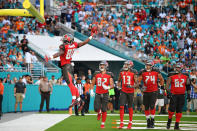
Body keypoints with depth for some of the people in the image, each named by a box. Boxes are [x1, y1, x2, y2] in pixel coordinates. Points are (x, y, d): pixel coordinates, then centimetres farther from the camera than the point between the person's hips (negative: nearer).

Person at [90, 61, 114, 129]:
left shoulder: (109, 75, -1)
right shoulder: (96, 74, 5)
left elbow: (112, 85, -4)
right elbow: (92, 84, 13)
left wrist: (108, 87, -25)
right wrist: (91, 90, -2)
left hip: (105, 94, -1)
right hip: (98, 94, 1)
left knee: (104, 110, -1)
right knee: (96, 108, -11)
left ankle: (103, 123, 12)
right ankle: (99, 113, 26)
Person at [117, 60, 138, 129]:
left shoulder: (133, 73, -9)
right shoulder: (122, 72, 2)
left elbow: (137, 84, -8)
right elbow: (119, 80, 20)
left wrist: (132, 86, -25)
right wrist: (119, 85, 6)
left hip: (130, 92, -2)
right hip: (123, 92, 2)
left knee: (130, 107, 8)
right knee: (121, 106, -8)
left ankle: (130, 123, 22)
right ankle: (121, 123, -4)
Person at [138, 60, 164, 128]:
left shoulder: (156, 72, 0)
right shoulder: (143, 72, -3)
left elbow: (161, 79, 16)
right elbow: (138, 81, 0)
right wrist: (141, 86, -17)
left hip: (154, 91, -1)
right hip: (146, 92, 1)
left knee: (152, 106, -11)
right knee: (146, 107, 5)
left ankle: (152, 121, -1)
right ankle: (148, 121, 18)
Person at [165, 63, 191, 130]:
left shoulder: (185, 76, 7)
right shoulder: (171, 76, -1)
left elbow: (188, 86, 14)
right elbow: (167, 85, -2)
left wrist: (188, 94, 8)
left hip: (181, 95, 2)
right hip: (174, 95, -2)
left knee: (179, 110, 3)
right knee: (172, 109, -9)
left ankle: (177, 125, 9)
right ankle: (169, 120, 18)